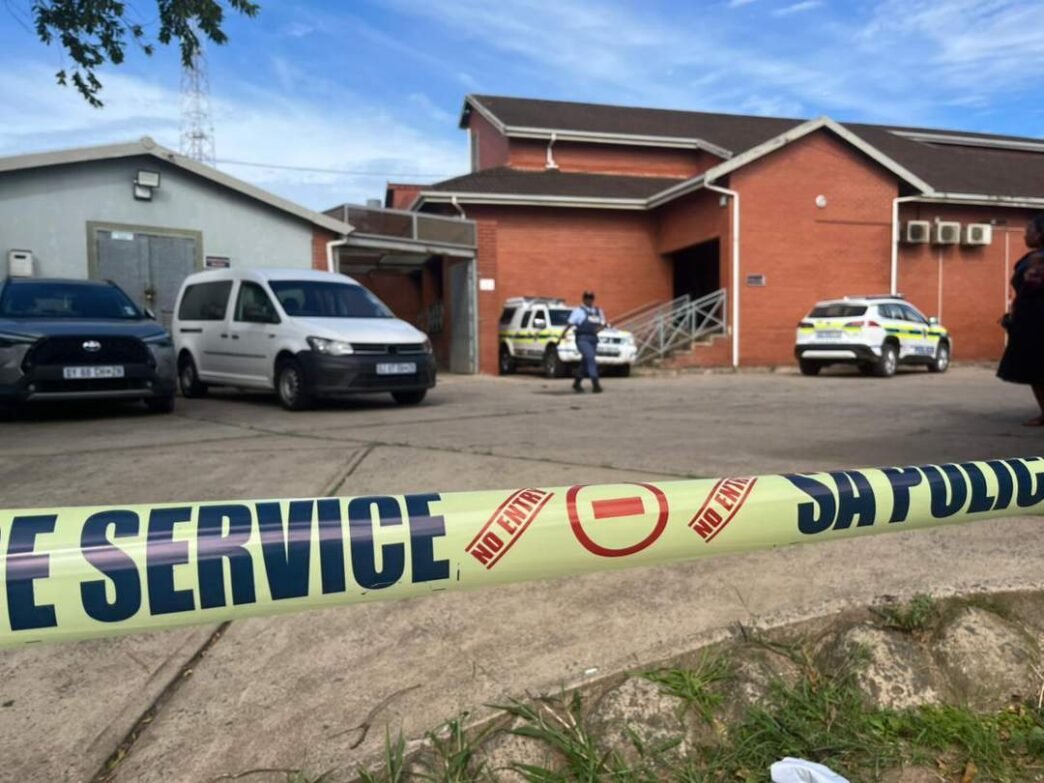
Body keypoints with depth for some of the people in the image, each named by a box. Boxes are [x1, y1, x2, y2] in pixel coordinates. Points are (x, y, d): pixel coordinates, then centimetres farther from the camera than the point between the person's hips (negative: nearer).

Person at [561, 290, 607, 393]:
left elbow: (603, 323, 18)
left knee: (585, 362, 13)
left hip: (593, 339, 6)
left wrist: (600, 328, -5)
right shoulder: (579, 310, 2)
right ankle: (595, 384, -24)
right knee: (591, 359, -20)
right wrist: (564, 333, -11)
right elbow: (570, 323, -2)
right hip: (582, 339, -6)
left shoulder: (598, 311, 18)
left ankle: (576, 383, 28)